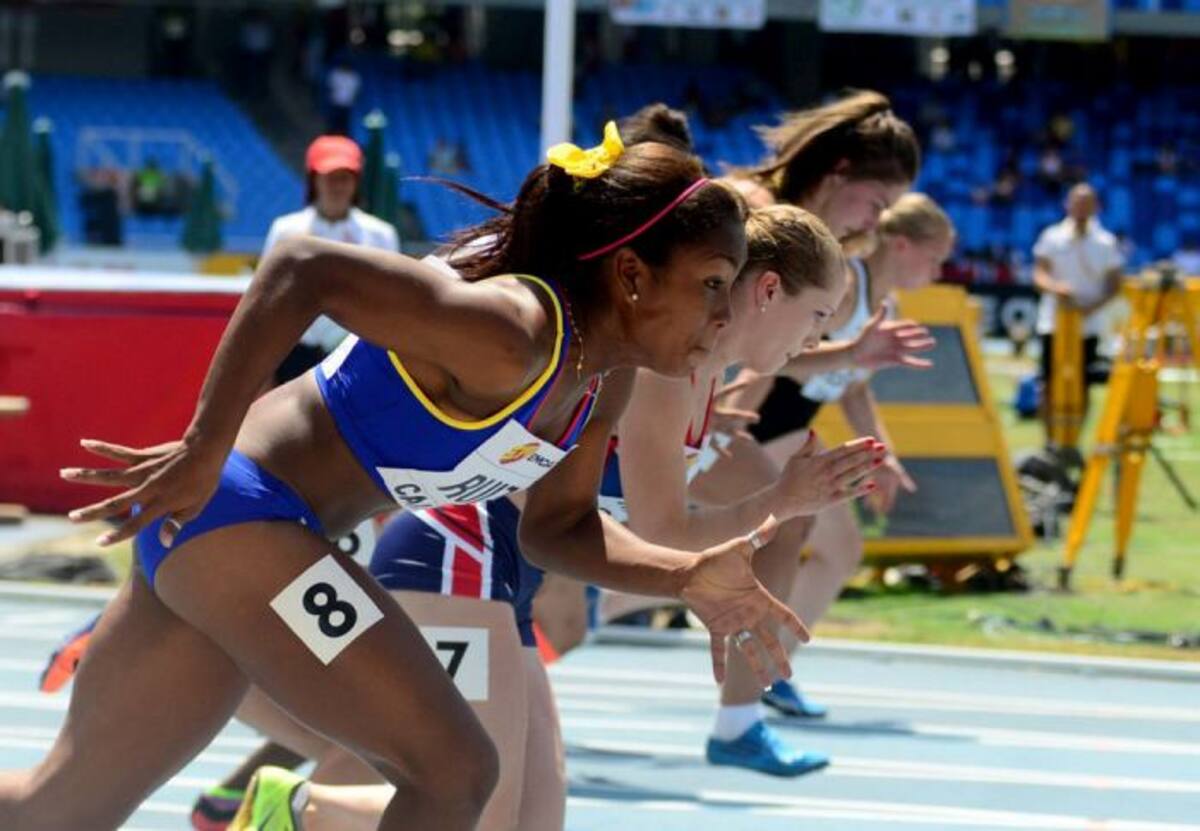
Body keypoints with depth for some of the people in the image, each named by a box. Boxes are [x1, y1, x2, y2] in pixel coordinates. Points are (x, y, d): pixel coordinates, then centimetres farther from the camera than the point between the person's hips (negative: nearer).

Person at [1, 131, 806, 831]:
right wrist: (203, 454, -29)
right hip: (230, 510, -10)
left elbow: (558, 526, 14)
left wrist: (690, 577, -2)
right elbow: (303, 266, -32)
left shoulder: (604, 381, 2)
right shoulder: (509, 339, -26)